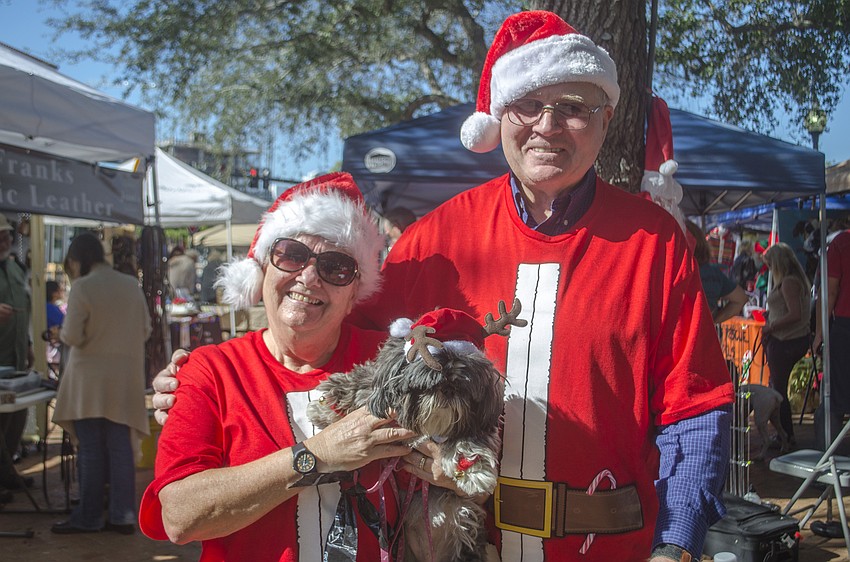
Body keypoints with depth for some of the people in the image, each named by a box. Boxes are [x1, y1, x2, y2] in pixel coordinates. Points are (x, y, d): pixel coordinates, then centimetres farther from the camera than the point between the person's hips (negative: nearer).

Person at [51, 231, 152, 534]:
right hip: (125, 381, 5)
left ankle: (88, 517, 10)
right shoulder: (132, 285, 5)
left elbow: (71, 336, -14)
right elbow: (145, 330, 10)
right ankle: (122, 515, 11)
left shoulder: (82, 287, -12)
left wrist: (61, 334, 7)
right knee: (121, 449, 9)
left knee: (90, 450, 3)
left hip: (90, 380, -5)